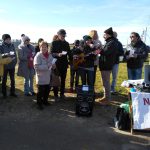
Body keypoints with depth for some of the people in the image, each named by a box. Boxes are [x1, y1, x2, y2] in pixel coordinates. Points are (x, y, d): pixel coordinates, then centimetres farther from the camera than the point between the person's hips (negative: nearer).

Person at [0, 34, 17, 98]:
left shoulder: (12, 45, 5)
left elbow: (15, 54, 8)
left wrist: (15, 62, -1)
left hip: (12, 66, 4)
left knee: (12, 79, 12)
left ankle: (12, 92, 25)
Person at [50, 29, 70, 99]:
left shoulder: (66, 43, 10)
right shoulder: (54, 43, -1)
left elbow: (69, 53, 13)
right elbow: (51, 53, -6)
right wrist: (57, 54, -23)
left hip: (64, 64, 4)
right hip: (57, 63, -3)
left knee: (63, 79, 8)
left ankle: (62, 93, 17)